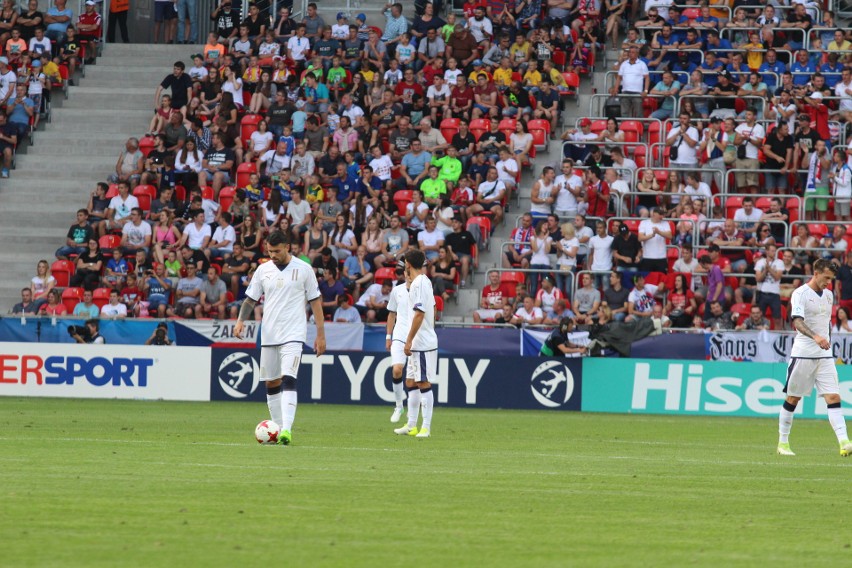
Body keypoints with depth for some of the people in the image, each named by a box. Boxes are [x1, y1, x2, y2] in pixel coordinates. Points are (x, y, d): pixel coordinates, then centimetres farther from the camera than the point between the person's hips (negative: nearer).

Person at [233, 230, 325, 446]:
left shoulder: (303, 269, -1)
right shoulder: (263, 270, 8)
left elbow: (315, 301, 3)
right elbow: (250, 299, 12)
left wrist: (320, 334, 0)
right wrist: (240, 320, -7)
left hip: (293, 335, -5)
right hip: (268, 336, 5)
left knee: (288, 379, -19)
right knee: (271, 383, 9)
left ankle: (287, 430, -27)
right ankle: (277, 428, 20)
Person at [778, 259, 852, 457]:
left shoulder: (828, 295, 13)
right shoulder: (800, 294, -9)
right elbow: (798, 322, -24)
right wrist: (815, 337, -38)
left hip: (825, 355, 5)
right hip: (803, 354, -5)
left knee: (833, 397, -8)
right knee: (792, 399, 4)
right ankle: (783, 443, 16)